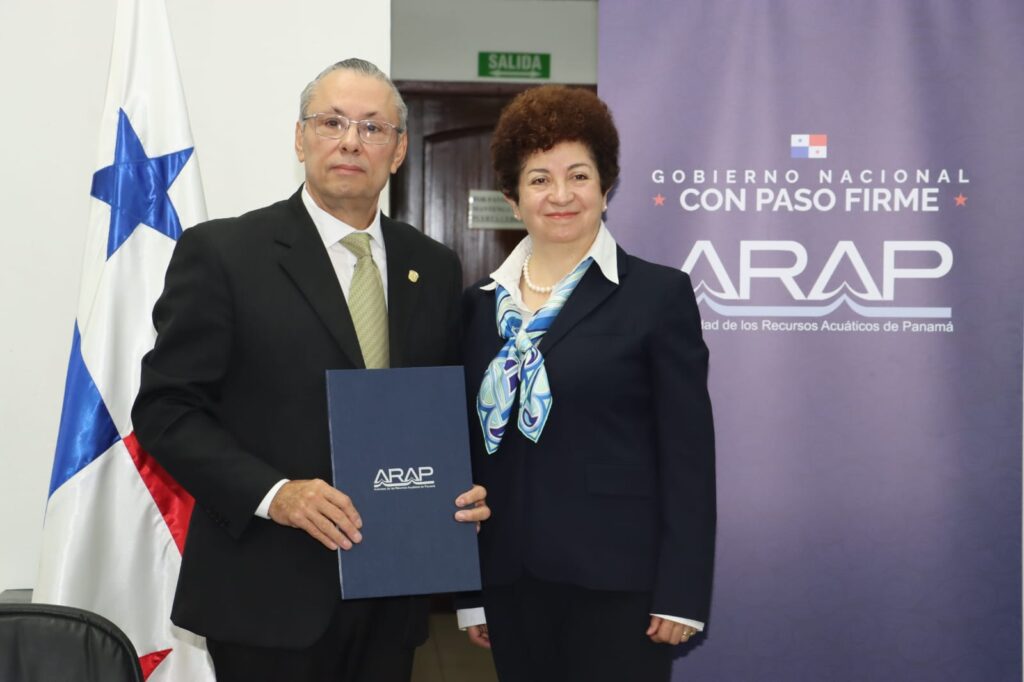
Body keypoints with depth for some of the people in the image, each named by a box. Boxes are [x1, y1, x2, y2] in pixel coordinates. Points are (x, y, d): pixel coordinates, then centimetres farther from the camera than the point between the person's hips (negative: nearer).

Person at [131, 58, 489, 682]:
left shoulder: (435, 268, 8)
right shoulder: (221, 252, -5)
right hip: (269, 595, -4)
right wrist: (272, 492, -19)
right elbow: (166, 408, -7)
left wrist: (464, 491, -4)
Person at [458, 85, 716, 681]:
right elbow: (473, 448, 11)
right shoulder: (482, 303, 8)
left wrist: (681, 591, -10)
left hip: (619, 582, -4)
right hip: (511, 582, 4)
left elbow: (689, 456, -6)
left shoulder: (659, 294, -4)